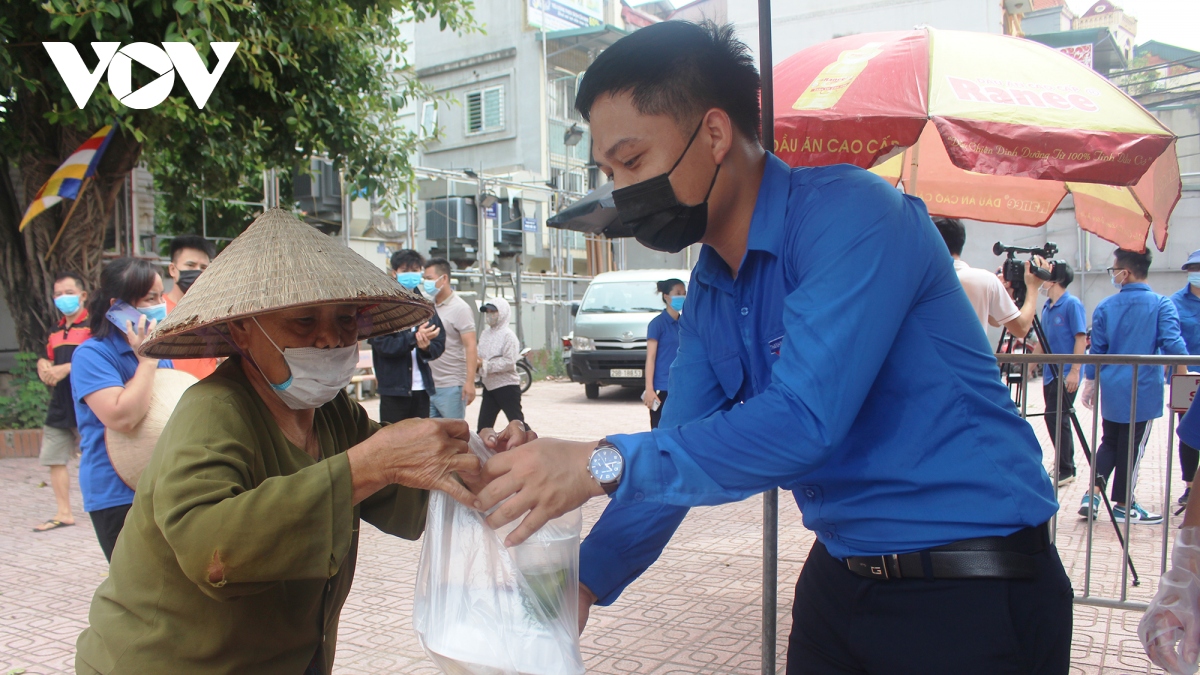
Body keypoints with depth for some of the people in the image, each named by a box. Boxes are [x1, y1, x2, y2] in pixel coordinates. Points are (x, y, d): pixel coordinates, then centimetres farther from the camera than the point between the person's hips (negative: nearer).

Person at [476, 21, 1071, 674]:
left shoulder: (849, 212, -20)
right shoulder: (707, 291, 5)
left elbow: (802, 421, -30)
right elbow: (681, 452, 7)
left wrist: (601, 463, -31)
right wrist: (588, 579, -2)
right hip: (839, 579, 7)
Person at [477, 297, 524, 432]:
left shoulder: (508, 335, -13)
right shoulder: (486, 333, 8)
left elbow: (509, 362, -21)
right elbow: (482, 355, 12)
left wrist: (485, 364, -21)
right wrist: (478, 361, -11)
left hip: (507, 386, -7)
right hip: (489, 386, 7)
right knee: (483, 426, 9)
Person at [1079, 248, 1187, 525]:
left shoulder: (1105, 307, -1)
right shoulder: (1162, 304, -8)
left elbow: (1096, 349, 3)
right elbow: (1172, 343, -17)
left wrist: (1090, 383, 12)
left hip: (1111, 389, 3)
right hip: (1144, 391, -2)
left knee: (1109, 442, 17)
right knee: (1131, 447, 7)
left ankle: (1094, 493, 5)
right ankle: (1124, 505, 16)